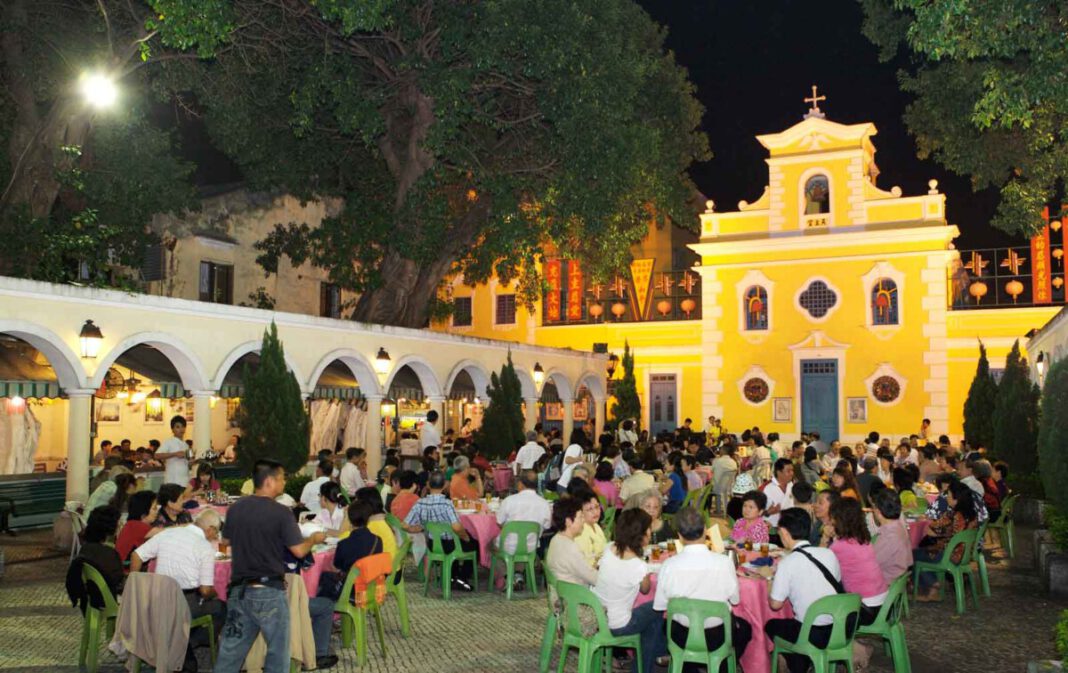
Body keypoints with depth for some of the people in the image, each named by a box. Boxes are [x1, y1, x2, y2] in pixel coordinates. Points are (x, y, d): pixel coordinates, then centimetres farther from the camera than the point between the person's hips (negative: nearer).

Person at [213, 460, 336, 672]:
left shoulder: (235, 509, 3)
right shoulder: (281, 512, -15)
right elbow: (299, 551, -13)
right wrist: (314, 538, 6)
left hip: (238, 591, 6)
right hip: (269, 593, -6)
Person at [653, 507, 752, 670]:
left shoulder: (668, 565, -21)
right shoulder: (724, 562, -22)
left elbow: (659, 606, -10)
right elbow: (734, 599, -7)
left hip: (682, 638, 0)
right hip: (718, 636, 0)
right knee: (744, 627, 32)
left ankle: (688, 667, 35)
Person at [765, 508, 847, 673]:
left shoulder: (788, 563, -16)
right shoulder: (829, 553, -3)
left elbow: (775, 604, -10)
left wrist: (771, 579, 8)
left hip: (814, 636, -5)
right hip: (840, 629, 5)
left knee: (771, 625, 21)